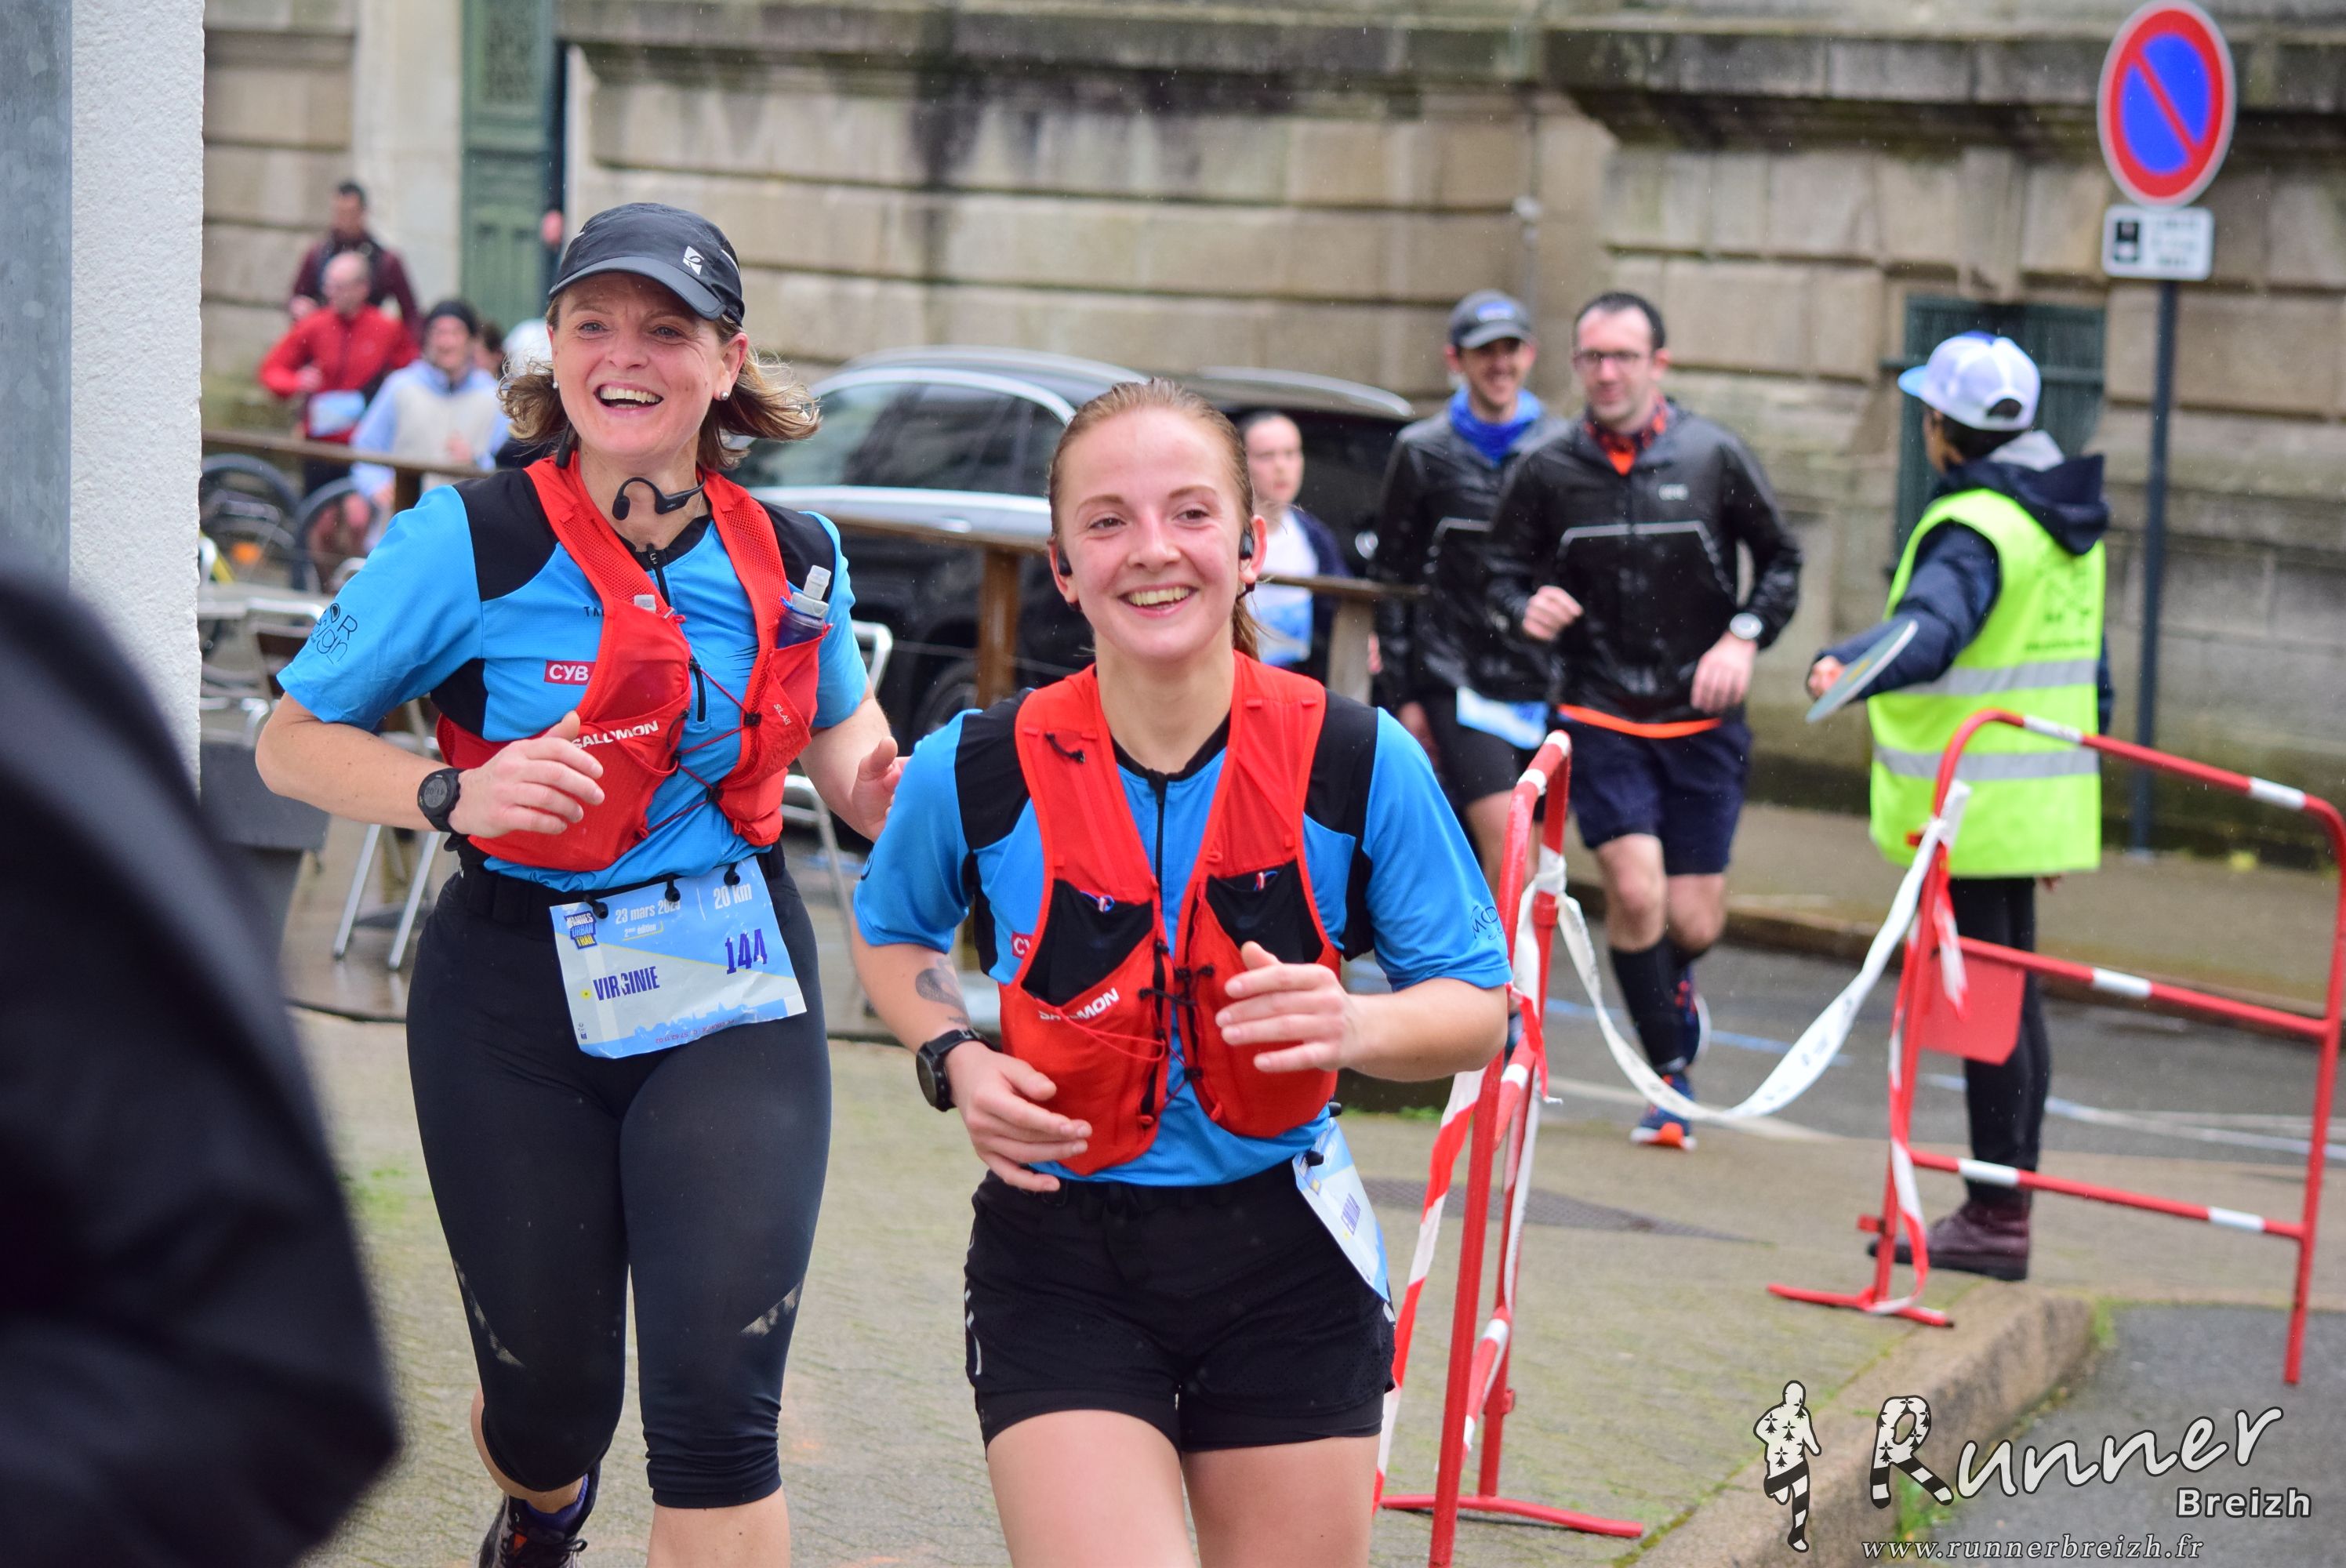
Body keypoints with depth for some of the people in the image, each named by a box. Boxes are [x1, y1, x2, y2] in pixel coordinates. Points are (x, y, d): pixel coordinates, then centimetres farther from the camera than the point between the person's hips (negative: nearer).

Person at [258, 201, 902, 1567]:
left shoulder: (791, 563, 2)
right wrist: (458, 796, -22)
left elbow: (839, 721, 23)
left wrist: (885, 783, -1)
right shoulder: (470, 543, -10)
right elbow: (293, 741, -4)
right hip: (519, 1002, -1)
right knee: (549, 1395, 11)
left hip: (730, 993, 2)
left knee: (718, 1402, -13)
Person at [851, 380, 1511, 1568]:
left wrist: (1355, 1028, -23)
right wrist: (955, 1060, -7)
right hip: (1062, 1268, -1)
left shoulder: (1356, 761, -10)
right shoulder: (978, 774, -9)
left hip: (1284, 1259, 2)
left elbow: (1477, 1006, -1)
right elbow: (893, 934, 13)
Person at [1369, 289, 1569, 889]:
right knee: (1504, 845, -18)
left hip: (1545, 682, 3)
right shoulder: (1423, 451, 4)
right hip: (1457, 679, -3)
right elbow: (1392, 578, 6)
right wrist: (1403, 696, 0)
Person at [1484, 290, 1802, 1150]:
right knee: (1635, 888, -16)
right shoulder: (1547, 471, -3)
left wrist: (1744, 636, -9)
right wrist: (1527, 610, -14)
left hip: (1703, 721, 0)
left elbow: (1782, 559, 6)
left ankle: (1670, 983, 40)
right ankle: (1671, 1077, 2)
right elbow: (1504, 570, 8)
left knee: (1694, 922, 1)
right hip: (1600, 717, 0)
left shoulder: (1714, 457, -4)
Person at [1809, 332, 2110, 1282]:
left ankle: (1995, 1219, -4)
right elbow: (2090, 671, 21)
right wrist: (2074, 779, 29)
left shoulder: (1975, 528, -16)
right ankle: (2006, 1207, 22)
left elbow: (1929, 629, -35)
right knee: (2014, 998, 15)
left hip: (1972, 808, -10)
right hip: (2038, 801, 10)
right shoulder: (2067, 524, 14)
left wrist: (1849, 667, -52)